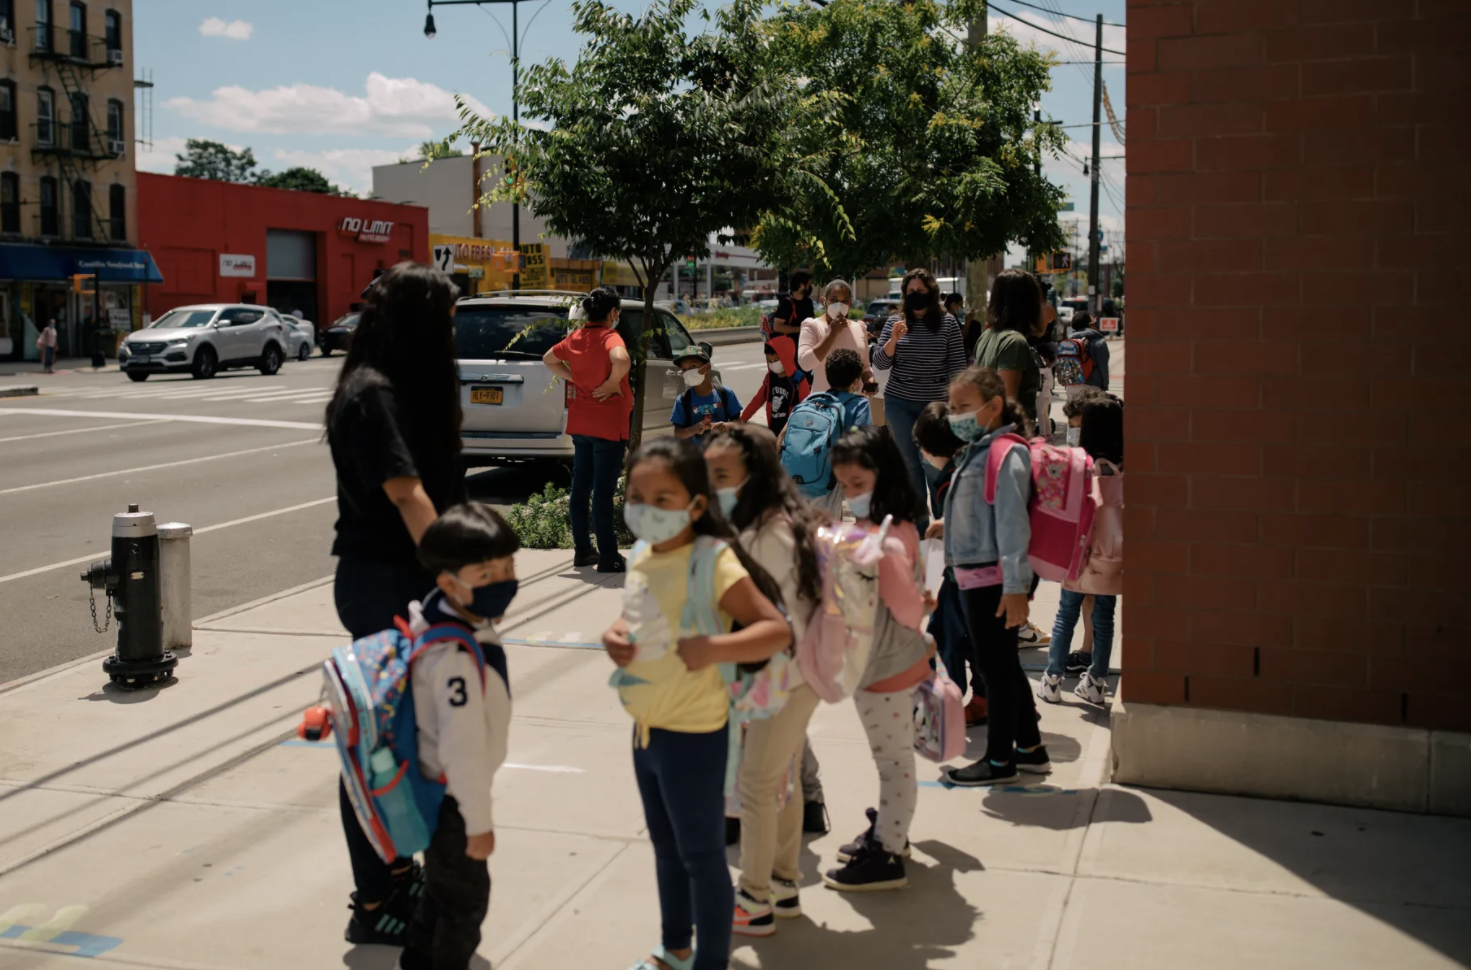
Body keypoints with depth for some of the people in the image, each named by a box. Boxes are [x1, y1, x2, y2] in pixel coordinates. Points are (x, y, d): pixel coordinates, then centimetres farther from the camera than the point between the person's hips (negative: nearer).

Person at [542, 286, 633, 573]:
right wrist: (612, 383, -20)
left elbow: (548, 359, 20)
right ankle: (608, 557, 1)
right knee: (603, 491, -4)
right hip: (608, 424, -7)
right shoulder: (609, 337, -16)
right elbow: (621, 360, -37)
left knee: (580, 486, 14)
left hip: (580, 423, 7)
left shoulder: (575, 337, 6)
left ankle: (582, 550, 22)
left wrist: (572, 378, 12)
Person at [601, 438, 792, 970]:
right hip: (646, 728, 8)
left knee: (701, 855, 7)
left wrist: (712, 649, -34)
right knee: (666, 848, 24)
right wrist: (615, 635, -3)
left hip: (692, 735, -8)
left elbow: (778, 629, -23)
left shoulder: (714, 562, -22)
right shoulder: (640, 558, 1)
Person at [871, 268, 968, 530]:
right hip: (899, 403, 3)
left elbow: (957, 366, -1)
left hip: (935, 404, -3)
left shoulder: (948, 323, -2)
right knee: (909, 463, 8)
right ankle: (918, 521, 16)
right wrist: (893, 340, -15)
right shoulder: (895, 322, 3)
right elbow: (880, 363, 2)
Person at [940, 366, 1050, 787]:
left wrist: (1015, 585, -25)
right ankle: (1029, 747, 29)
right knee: (1004, 667, 18)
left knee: (997, 668, 0)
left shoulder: (1007, 455, -17)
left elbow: (1013, 523, -22)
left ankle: (999, 760, 11)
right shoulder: (975, 451, 14)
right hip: (973, 576, 10)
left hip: (993, 580, -10)